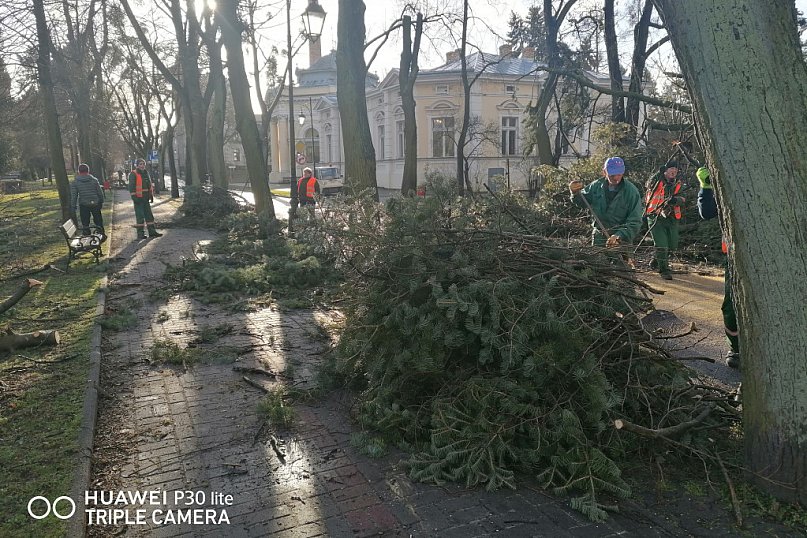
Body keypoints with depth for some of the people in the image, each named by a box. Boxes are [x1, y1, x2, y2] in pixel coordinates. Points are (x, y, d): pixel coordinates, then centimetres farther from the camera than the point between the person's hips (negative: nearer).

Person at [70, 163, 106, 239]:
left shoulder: (75, 182, -3)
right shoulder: (94, 180, -2)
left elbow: (73, 196, -3)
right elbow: (100, 192, 3)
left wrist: (73, 208, 2)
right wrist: (101, 202, 15)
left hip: (83, 205, -1)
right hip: (95, 204, 1)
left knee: (85, 223, 8)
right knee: (98, 221, 13)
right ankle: (102, 235, 18)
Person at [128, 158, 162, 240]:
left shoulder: (146, 173, 14)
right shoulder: (133, 174, -8)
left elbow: (150, 185, 21)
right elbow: (131, 186, -12)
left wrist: (151, 195, 16)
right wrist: (134, 197, -18)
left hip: (146, 198, 7)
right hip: (138, 198, -7)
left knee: (149, 215, 11)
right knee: (140, 216, -4)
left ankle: (152, 231, 18)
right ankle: (140, 234, 1)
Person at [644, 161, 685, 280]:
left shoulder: (677, 184, 9)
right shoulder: (657, 181, -3)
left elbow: (682, 199, -2)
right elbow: (650, 185, -22)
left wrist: (676, 200, -23)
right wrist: (660, 173, -32)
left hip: (671, 218, 6)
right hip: (656, 217, -6)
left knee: (672, 245, 12)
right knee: (661, 245, -12)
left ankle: (656, 261, 37)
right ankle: (664, 270, 2)